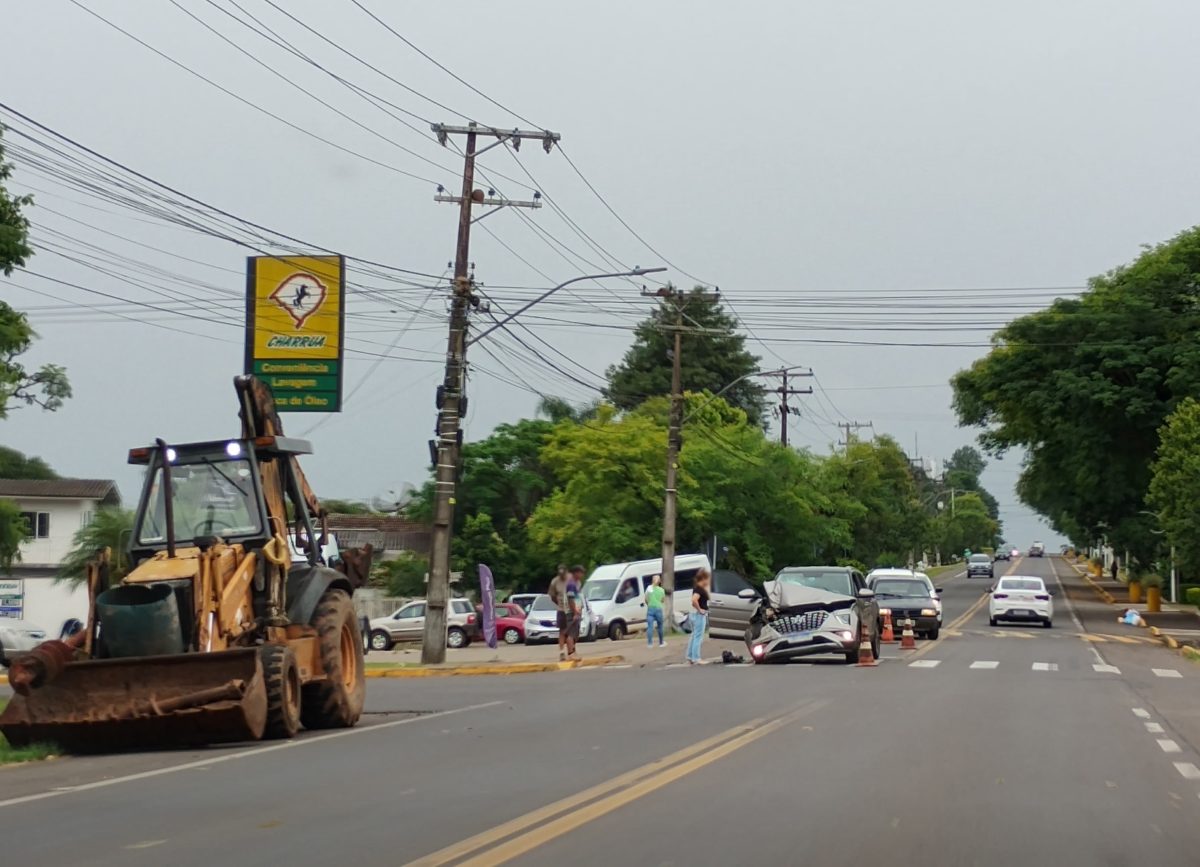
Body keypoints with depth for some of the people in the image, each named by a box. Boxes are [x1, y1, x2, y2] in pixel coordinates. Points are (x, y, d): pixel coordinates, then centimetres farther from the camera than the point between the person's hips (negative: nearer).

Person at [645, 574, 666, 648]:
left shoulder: (649, 588, -2)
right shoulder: (661, 590, 1)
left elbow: (646, 599, 3)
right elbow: (663, 600, 10)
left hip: (650, 608, 0)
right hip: (658, 609, 1)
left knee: (650, 626, -2)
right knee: (660, 626, 14)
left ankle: (649, 643, -11)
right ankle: (661, 643, 24)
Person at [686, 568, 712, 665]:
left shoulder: (696, 587, 10)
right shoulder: (700, 589, -19)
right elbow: (694, 600, -34)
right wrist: (699, 609, -22)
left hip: (694, 614, 10)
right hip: (700, 615, -10)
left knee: (694, 636, 17)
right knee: (698, 637, -5)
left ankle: (690, 657, 22)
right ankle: (696, 659, -2)